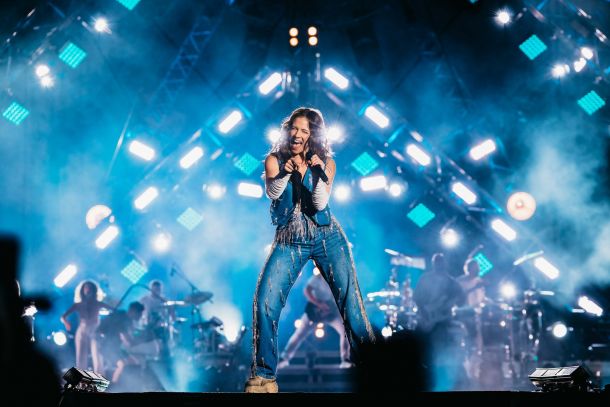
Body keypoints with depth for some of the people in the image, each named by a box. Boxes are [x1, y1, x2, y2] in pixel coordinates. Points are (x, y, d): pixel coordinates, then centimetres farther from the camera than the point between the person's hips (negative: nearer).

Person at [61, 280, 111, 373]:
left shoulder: (98, 304, 6)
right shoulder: (77, 305, 5)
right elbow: (63, 317, -1)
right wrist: (66, 322, -23)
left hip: (95, 333, 0)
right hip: (82, 333, 0)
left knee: (97, 359, -12)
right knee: (81, 360, -3)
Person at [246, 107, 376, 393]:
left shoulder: (325, 162, 2)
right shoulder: (275, 160, 1)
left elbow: (320, 203, -9)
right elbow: (272, 193, -16)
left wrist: (319, 175, -25)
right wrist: (285, 172, -34)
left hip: (327, 237, 0)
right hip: (289, 240, 0)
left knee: (349, 299, -4)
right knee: (265, 302, -15)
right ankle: (263, 375, -6)